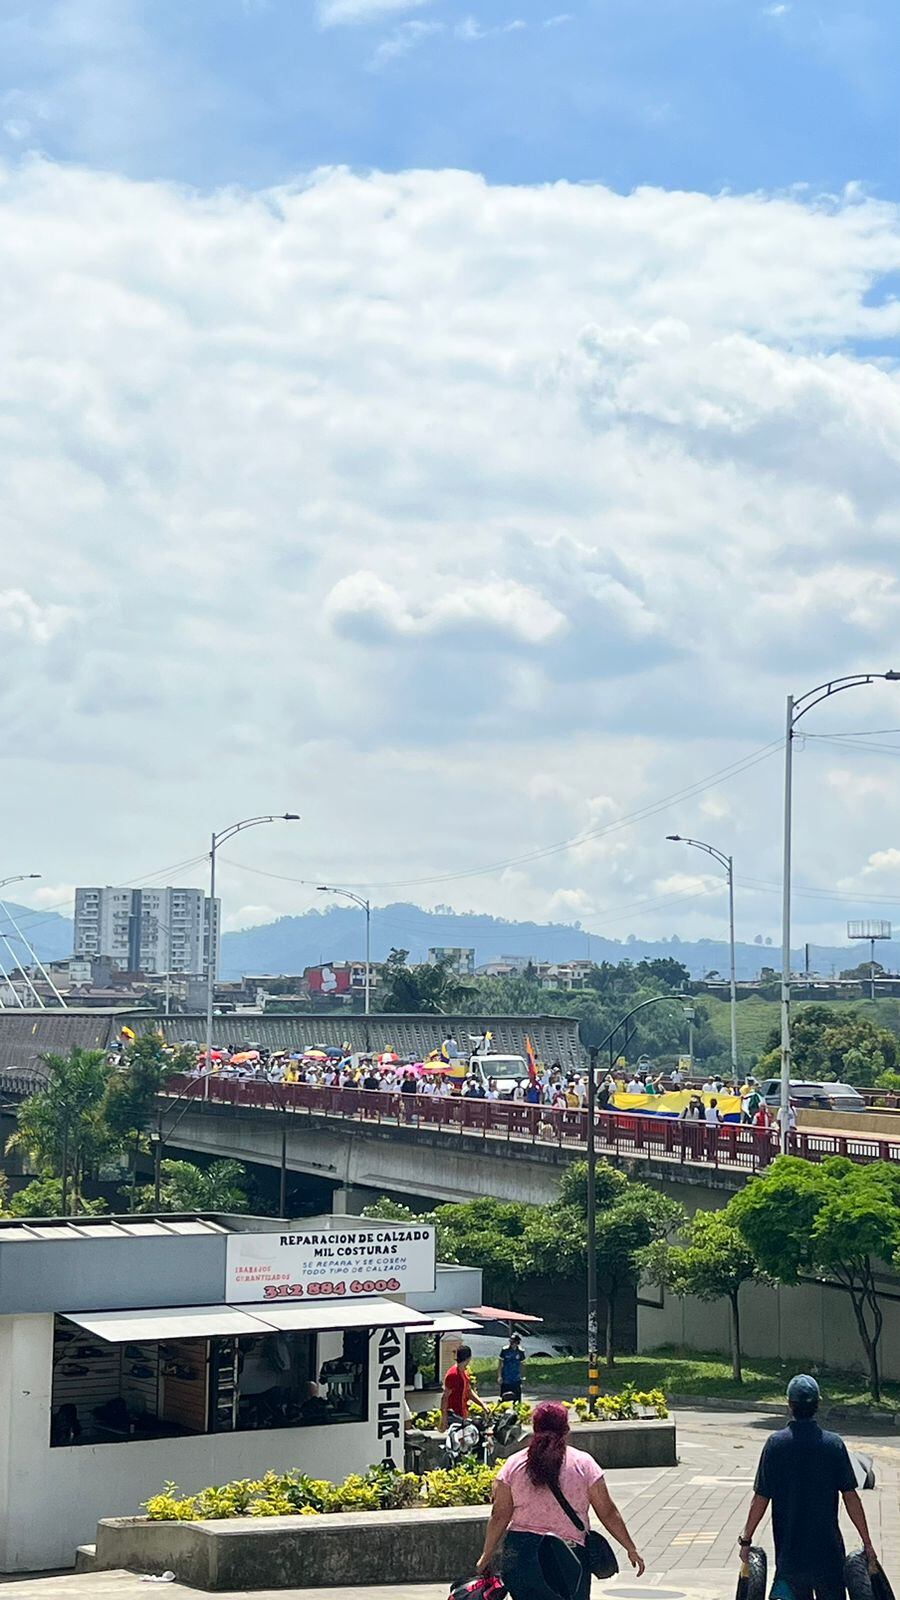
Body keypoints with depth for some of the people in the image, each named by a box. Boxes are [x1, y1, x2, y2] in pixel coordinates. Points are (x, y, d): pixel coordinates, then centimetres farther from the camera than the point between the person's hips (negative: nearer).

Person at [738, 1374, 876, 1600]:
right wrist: (867, 1543, 4)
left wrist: (746, 1540, 5)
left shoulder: (775, 1444, -8)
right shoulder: (834, 1444, -6)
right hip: (828, 1551, 0)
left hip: (789, 1552, 0)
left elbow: (761, 1499, -7)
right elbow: (851, 1498, -5)